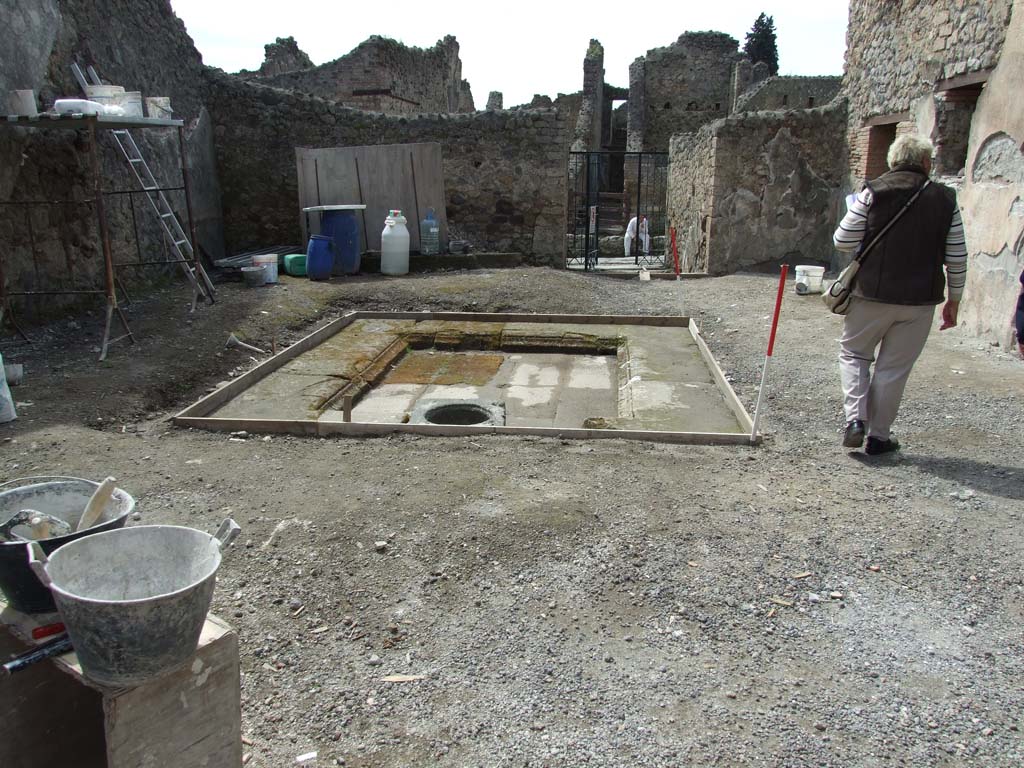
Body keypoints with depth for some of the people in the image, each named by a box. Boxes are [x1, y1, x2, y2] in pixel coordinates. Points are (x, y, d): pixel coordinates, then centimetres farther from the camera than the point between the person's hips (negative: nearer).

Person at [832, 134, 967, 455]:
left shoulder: (874, 191, -4)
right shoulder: (945, 199, 2)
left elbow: (842, 241, -6)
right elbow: (957, 258, 5)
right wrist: (953, 300, 15)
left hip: (873, 294, -1)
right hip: (921, 300, 2)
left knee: (853, 353, 16)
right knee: (893, 368, 10)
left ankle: (855, 419, 1)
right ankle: (878, 436, 17)